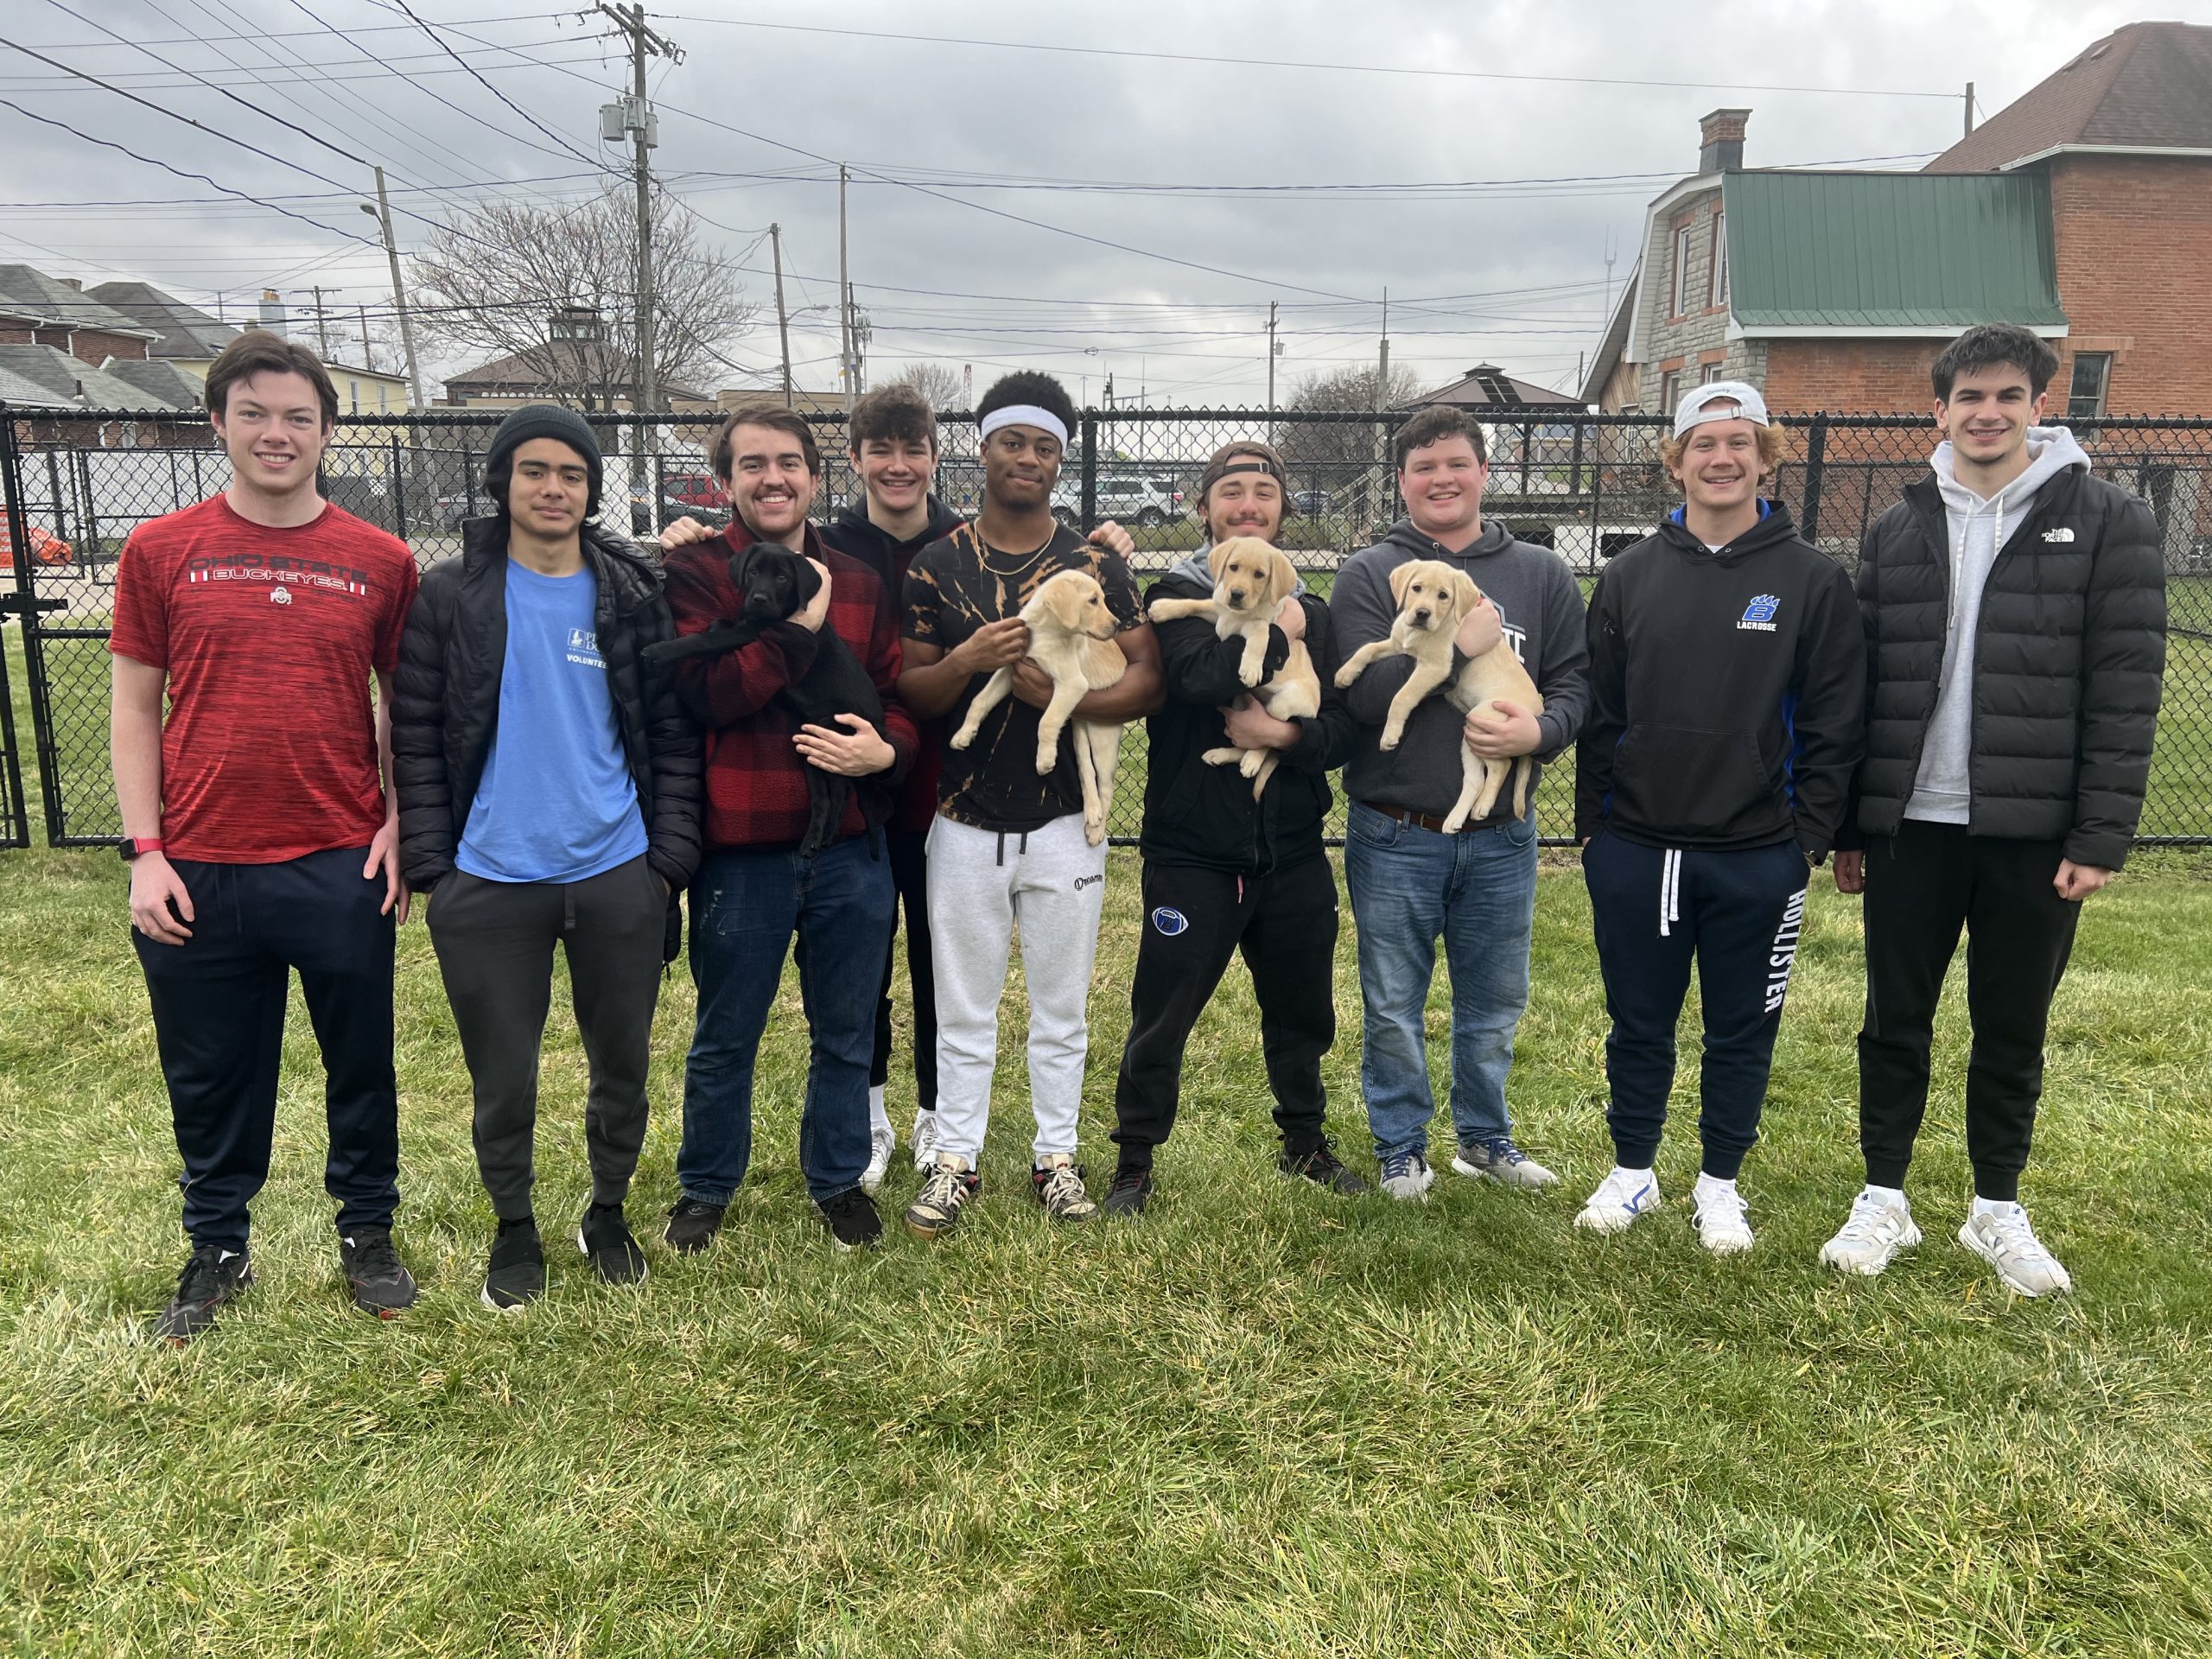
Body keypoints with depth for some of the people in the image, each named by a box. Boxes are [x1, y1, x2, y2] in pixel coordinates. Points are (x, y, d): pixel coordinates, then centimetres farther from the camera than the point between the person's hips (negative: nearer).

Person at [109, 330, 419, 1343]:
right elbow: (134, 708, 3)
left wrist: (399, 822, -2)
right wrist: (146, 853, -3)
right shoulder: (160, 552, 1)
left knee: (362, 1066, 12)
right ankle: (217, 1249, 33)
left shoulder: (381, 562, 1)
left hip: (341, 868, 0)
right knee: (211, 1079, 14)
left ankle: (368, 1232, 32)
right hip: (201, 871, 0)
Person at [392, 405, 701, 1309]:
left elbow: (674, 733, 3)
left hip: (618, 878, 1)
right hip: (490, 885, -1)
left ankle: (608, 1211, 36)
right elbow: (417, 735, 0)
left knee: (623, 1064, 13)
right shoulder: (450, 594, 0)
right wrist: (432, 863, -6)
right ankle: (515, 1229, 33)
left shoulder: (635, 596, 2)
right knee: (503, 1076, 10)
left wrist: (670, 855, -3)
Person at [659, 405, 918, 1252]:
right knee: (725, 1040, 14)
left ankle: (839, 1179, 37)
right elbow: (705, 691, -19)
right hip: (741, 851, -3)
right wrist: (799, 626, -19)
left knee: (846, 1036, 17)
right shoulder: (694, 572, -5)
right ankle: (705, 1188, 35)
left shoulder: (859, 583, 6)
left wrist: (885, 750, -14)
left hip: (851, 849, 3)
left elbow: (900, 698, 7)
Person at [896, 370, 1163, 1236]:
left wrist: (1067, 698, -20)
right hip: (966, 821, 0)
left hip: (1064, 820, 0)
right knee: (962, 1009, 10)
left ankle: (1056, 1155, 26)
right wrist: (967, 661, -19)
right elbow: (909, 690, 1)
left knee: (1061, 1006, 11)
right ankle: (956, 1159, 23)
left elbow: (1147, 678, -3)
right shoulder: (935, 564, 2)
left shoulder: (1098, 565, 2)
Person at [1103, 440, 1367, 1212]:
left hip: (1293, 856, 4)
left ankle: (1305, 1142, 40)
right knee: (1160, 1023, 4)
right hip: (1192, 855, -4)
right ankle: (1134, 1163, 22)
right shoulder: (1174, 598, -3)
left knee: (1302, 1015, 19)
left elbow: (1345, 729, 0)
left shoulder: (1311, 612, 7)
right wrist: (1276, 632, -14)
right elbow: (1199, 675, -25)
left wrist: (1285, 734, -18)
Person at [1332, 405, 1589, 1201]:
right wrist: (1457, 647, -21)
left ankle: (1484, 1136, 37)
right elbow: (1359, 695, -16)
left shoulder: (1540, 574, 5)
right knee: (1393, 1007, 10)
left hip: (1501, 836, 3)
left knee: (1494, 1002, 17)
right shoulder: (1368, 575, -4)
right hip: (1395, 836, -2)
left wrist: (1540, 730, -18)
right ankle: (1401, 1146, 28)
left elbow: (1577, 680, 2)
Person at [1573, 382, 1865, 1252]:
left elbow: (1835, 724, -2)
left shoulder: (1813, 579, -1)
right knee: (1638, 1023, 12)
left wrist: (1810, 835, -6)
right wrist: (1592, 822, 3)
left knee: (1742, 1030, 11)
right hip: (1634, 851, 2)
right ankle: (1632, 1171, 30)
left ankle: (1720, 1184, 28)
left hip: (1758, 857, -1)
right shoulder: (1631, 575, 5)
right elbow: (1599, 712, 6)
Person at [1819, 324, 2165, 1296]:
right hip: (1911, 826, 2)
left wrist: (2100, 837, -10)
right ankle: (1883, 1200, 24)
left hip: (2035, 834, -2)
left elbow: (2125, 692, -5)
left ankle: (1998, 1210, 27)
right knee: (1896, 1022, 9)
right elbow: (1857, 687, 7)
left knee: (2013, 1030, 11)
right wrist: (1848, 825, 4)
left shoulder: (2106, 522, -1)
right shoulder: (1897, 532, 7)